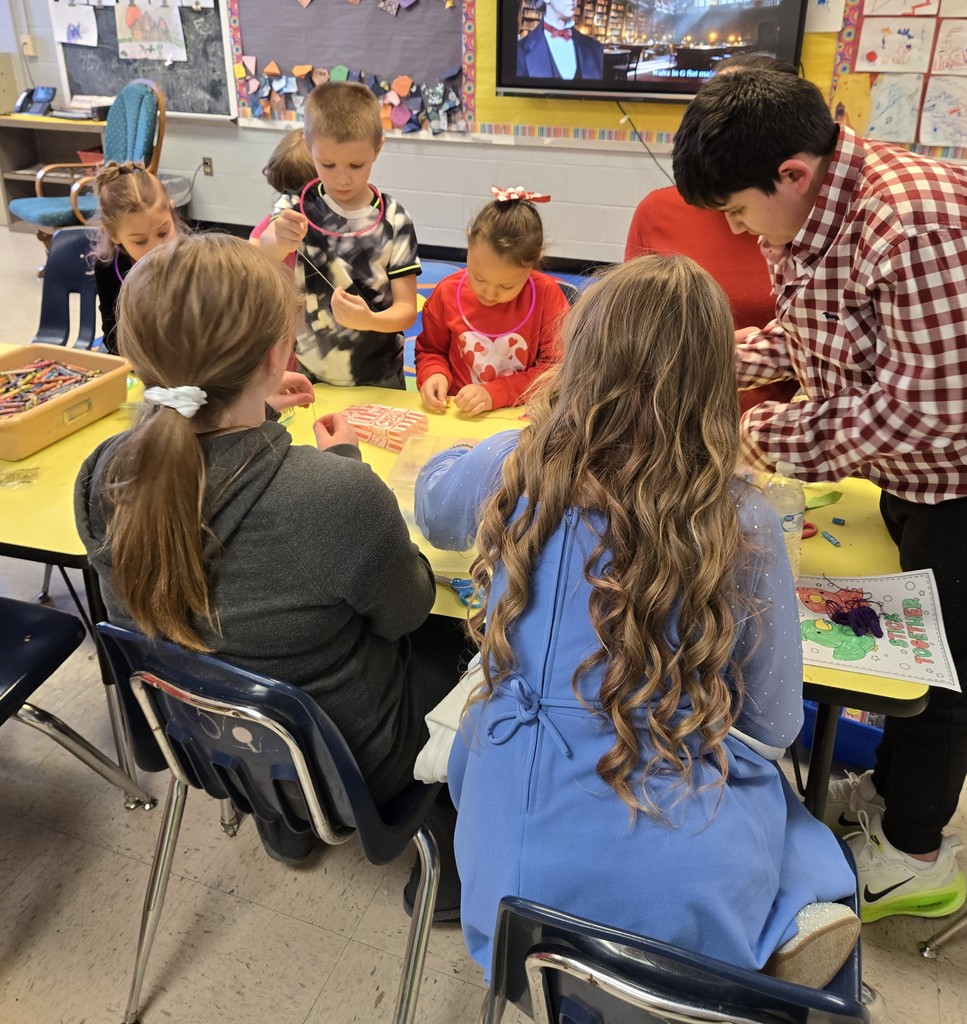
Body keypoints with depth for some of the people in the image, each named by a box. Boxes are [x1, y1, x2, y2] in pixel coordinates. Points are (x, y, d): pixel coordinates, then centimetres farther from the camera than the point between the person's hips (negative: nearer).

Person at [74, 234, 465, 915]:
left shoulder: (103, 476, -21)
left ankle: (286, 824, 48)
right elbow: (407, 610, -17)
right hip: (341, 759, -4)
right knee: (458, 642, 25)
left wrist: (245, 409, 5)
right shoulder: (341, 498, -39)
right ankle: (451, 864, 40)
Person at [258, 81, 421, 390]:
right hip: (305, 375, 1)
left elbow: (407, 310, -11)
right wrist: (278, 243, -49)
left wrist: (368, 319, -32)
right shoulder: (295, 209, -8)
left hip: (377, 380, -1)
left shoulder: (394, 221, -10)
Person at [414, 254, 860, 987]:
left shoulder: (516, 468, -11)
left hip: (516, 865, 0)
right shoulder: (742, 523, -15)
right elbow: (776, 726, -2)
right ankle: (792, 919, 7)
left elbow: (432, 508, 15)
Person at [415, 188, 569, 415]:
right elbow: (430, 350, 15)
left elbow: (557, 369, -7)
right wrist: (434, 374, -7)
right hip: (457, 414, 2)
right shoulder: (448, 292, 0)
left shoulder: (547, 295, -7)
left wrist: (495, 394, -16)